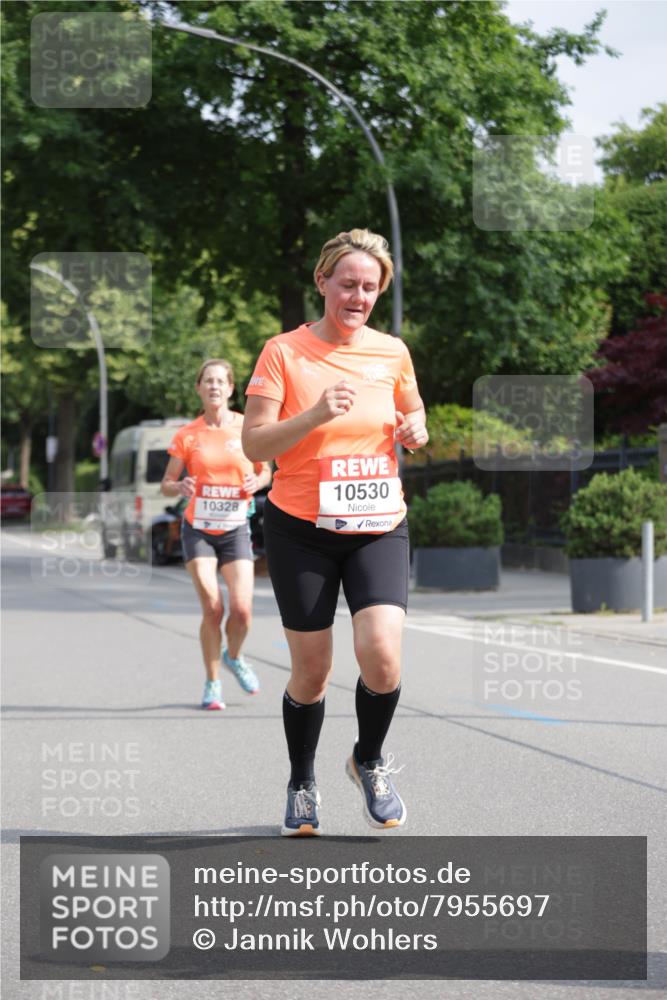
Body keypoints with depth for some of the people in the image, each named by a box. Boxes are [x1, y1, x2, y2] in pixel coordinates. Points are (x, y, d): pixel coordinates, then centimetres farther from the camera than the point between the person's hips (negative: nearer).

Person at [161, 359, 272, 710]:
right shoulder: (187, 435, -2)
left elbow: (265, 470, 12)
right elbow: (167, 484, 3)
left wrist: (256, 481, -11)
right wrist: (180, 487, -20)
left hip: (235, 529, 1)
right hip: (198, 530, -1)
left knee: (241, 608, -10)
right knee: (212, 608, -12)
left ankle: (233, 657, 24)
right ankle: (212, 682, 8)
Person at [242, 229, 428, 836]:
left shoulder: (392, 353, 5)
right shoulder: (284, 352, -5)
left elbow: (413, 417, 21)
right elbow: (254, 445, -9)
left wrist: (416, 430, -3)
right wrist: (316, 415, -24)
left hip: (379, 529, 2)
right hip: (301, 531, -2)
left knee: (382, 655, -17)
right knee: (311, 671, 1)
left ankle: (369, 761, 12)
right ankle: (302, 786, 27)